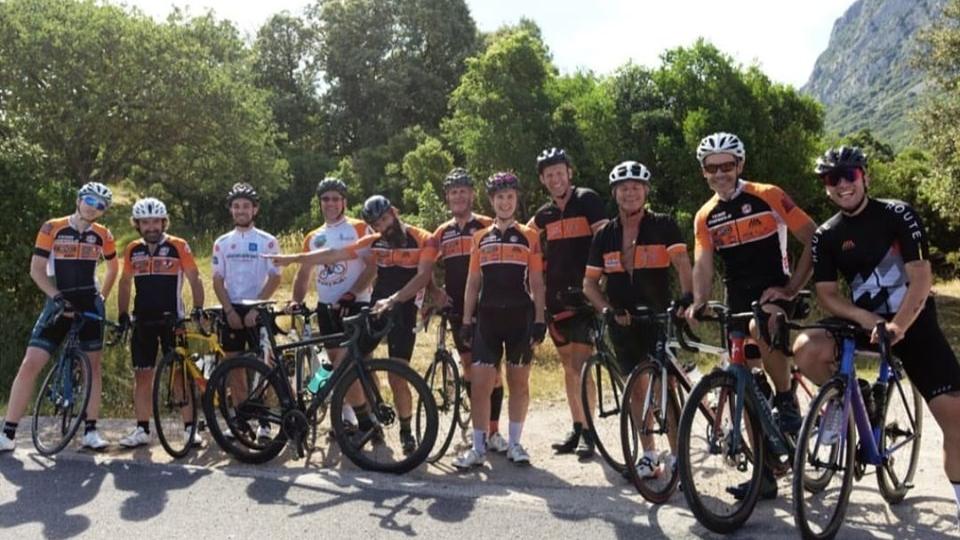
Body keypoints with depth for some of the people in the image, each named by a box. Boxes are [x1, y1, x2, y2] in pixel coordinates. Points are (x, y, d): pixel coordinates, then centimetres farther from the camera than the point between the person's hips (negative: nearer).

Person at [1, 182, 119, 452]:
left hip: (89, 305, 2)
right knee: (30, 365, -9)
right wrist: (57, 297, -16)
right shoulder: (52, 228, -3)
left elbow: (113, 266, 21)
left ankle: (90, 431, 10)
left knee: (93, 366, 2)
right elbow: (36, 269, -5)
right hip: (59, 304, -2)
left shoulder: (102, 235, 4)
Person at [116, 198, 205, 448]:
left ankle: (189, 428, 4)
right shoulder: (132, 250, 7)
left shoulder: (178, 246, -4)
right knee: (142, 375, 6)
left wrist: (198, 308, -13)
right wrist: (122, 314, 8)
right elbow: (125, 283, 16)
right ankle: (142, 429, 14)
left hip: (172, 319, -4)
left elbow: (194, 279, -2)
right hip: (142, 320, 4)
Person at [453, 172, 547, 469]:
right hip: (487, 317, 2)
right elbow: (473, 282, 12)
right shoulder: (480, 238, 11)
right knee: (480, 382, -3)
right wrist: (466, 320, 5)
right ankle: (478, 447, 5)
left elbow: (537, 283, 3)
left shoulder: (529, 236, 5)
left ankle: (514, 443, 17)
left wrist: (539, 319, -5)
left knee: (518, 381, 5)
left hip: (520, 316, -1)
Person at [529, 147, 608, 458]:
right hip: (557, 299, 6)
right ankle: (577, 429, 21)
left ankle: (588, 433, 1)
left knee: (580, 366, -9)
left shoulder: (587, 200, -6)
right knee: (569, 366, 12)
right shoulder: (543, 216, 11)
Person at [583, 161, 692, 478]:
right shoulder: (605, 235, 5)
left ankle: (677, 454, 7)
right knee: (637, 388, 10)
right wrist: (608, 309, -7)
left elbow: (683, 266, -12)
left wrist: (686, 300, -28)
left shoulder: (663, 226, -3)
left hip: (659, 318, -3)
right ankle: (648, 454, 21)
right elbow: (589, 283, 9)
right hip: (624, 323, 3)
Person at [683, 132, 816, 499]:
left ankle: (787, 401, -11)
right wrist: (699, 303, -17)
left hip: (773, 291, -5)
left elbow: (813, 240, -5)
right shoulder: (705, 217, 8)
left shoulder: (768, 196, -5)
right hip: (738, 300, 5)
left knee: (762, 330, -39)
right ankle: (765, 473, 15)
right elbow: (703, 265, 2)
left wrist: (792, 287, -13)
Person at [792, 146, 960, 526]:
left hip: (914, 323, -1)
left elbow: (921, 277, -16)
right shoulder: (826, 236, -1)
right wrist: (866, 318, -24)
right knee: (806, 349, -27)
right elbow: (827, 294, -5)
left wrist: (898, 325, -30)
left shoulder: (898, 214, -8)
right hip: (864, 322, 2)